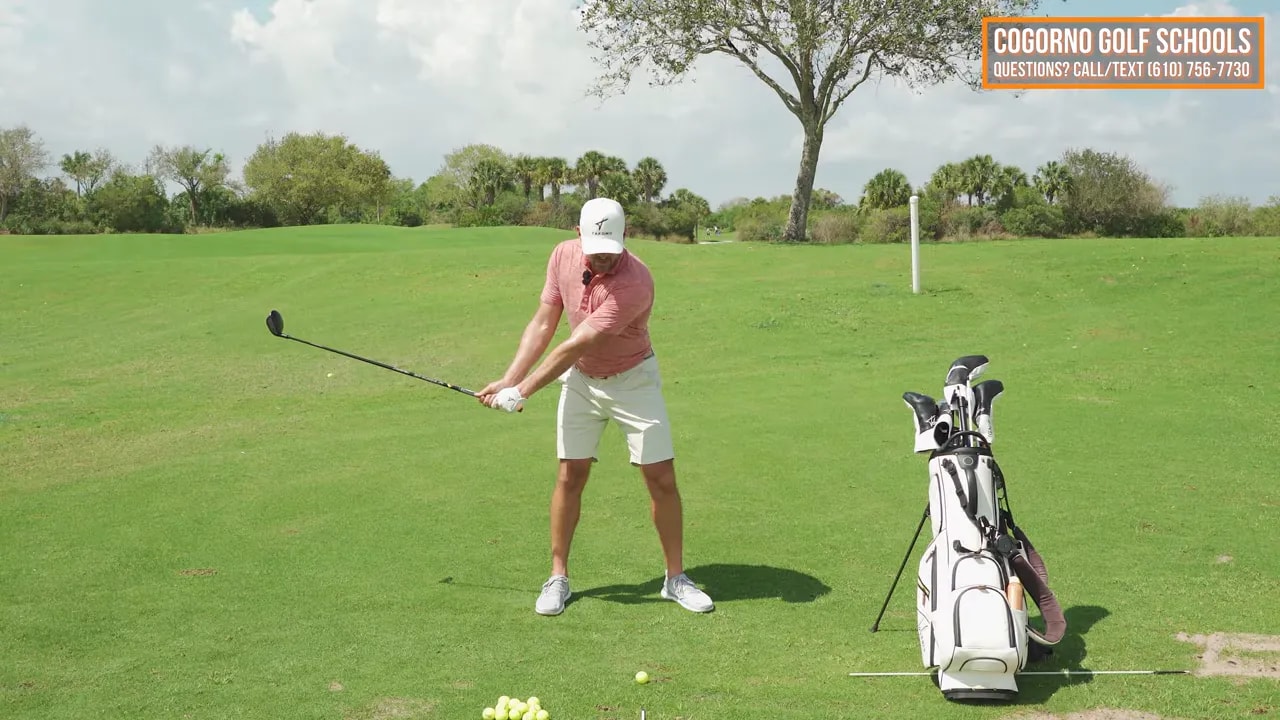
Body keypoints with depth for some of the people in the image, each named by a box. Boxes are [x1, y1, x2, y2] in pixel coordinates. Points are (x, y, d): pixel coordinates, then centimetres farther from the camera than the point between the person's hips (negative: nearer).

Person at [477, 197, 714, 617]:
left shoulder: (635, 282, -31)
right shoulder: (563, 256, -12)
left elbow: (574, 347, -30)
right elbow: (543, 326, -5)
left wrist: (522, 391, -26)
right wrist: (508, 381, -15)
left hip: (632, 380, -4)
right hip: (580, 379, 4)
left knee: (661, 478, -4)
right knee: (570, 476, 1)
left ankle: (676, 578, 10)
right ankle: (558, 578, 12)